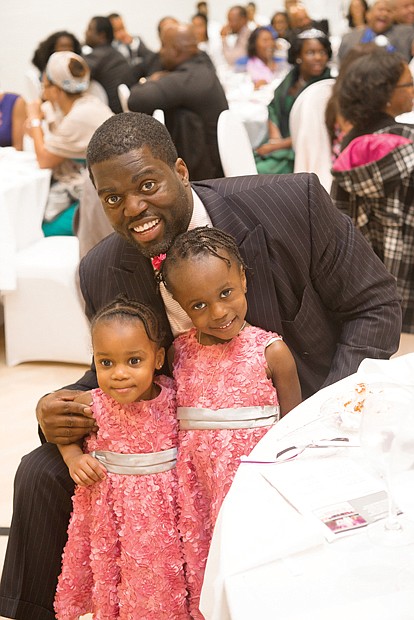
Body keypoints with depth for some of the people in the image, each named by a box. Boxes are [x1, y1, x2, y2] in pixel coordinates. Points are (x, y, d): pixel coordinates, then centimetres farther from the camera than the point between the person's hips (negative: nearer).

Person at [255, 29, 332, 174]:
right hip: (279, 141, 6)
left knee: (261, 171, -26)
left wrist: (277, 145, -14)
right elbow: (273, 110, 13)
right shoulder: (290, 79, 11)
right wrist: (275, 137, -7)